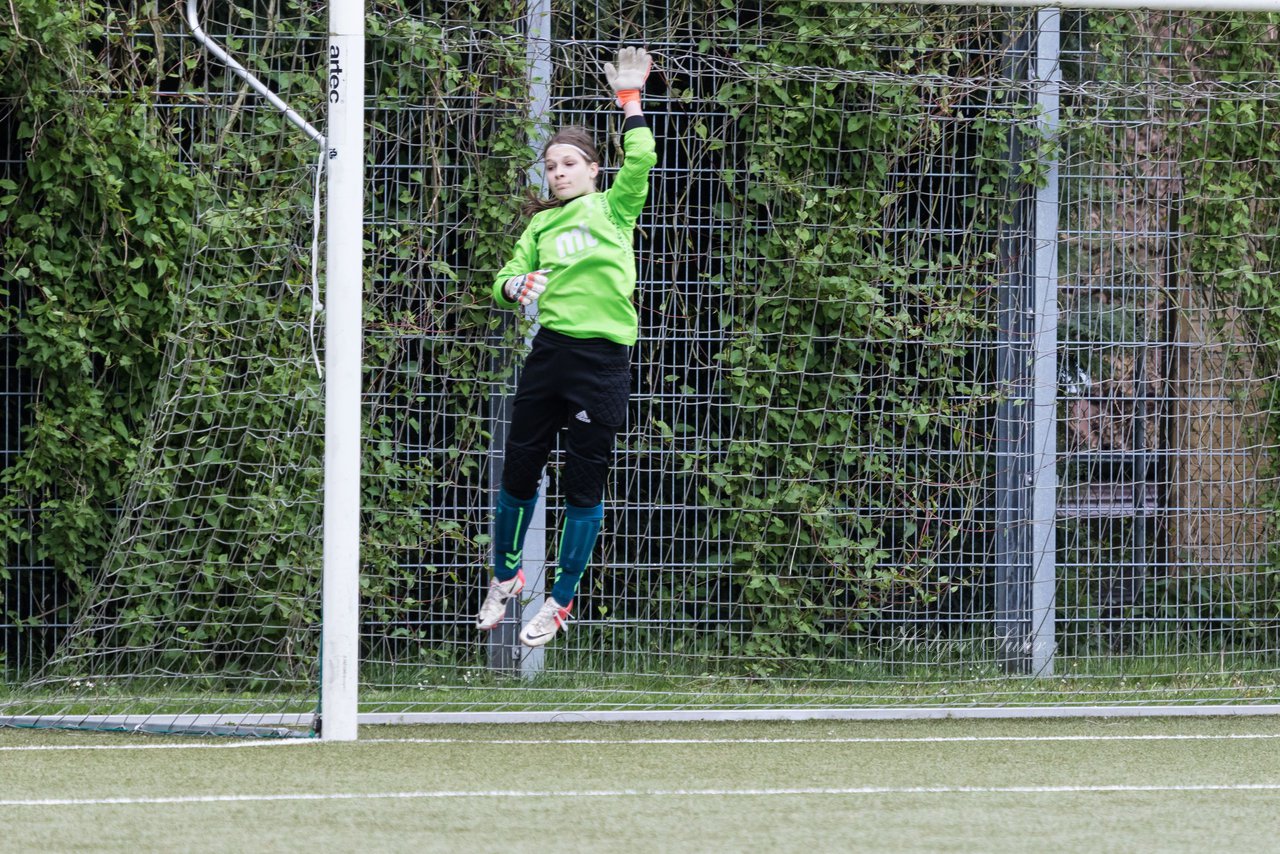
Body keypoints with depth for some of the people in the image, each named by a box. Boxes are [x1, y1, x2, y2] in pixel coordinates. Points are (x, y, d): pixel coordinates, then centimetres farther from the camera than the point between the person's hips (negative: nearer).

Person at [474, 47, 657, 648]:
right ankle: (505, 576, 29)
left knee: (584, 482, 1)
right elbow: (506, 280, 12)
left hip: (604, 359, -4)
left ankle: (561, 602, 12)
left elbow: (640, 163, -11)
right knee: (519, 469, 7)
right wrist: (514, 286, -11)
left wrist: (630, 101, -14)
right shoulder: (541, 224, 15)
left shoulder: (613, 209, 6)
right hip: (550, 349, 4)